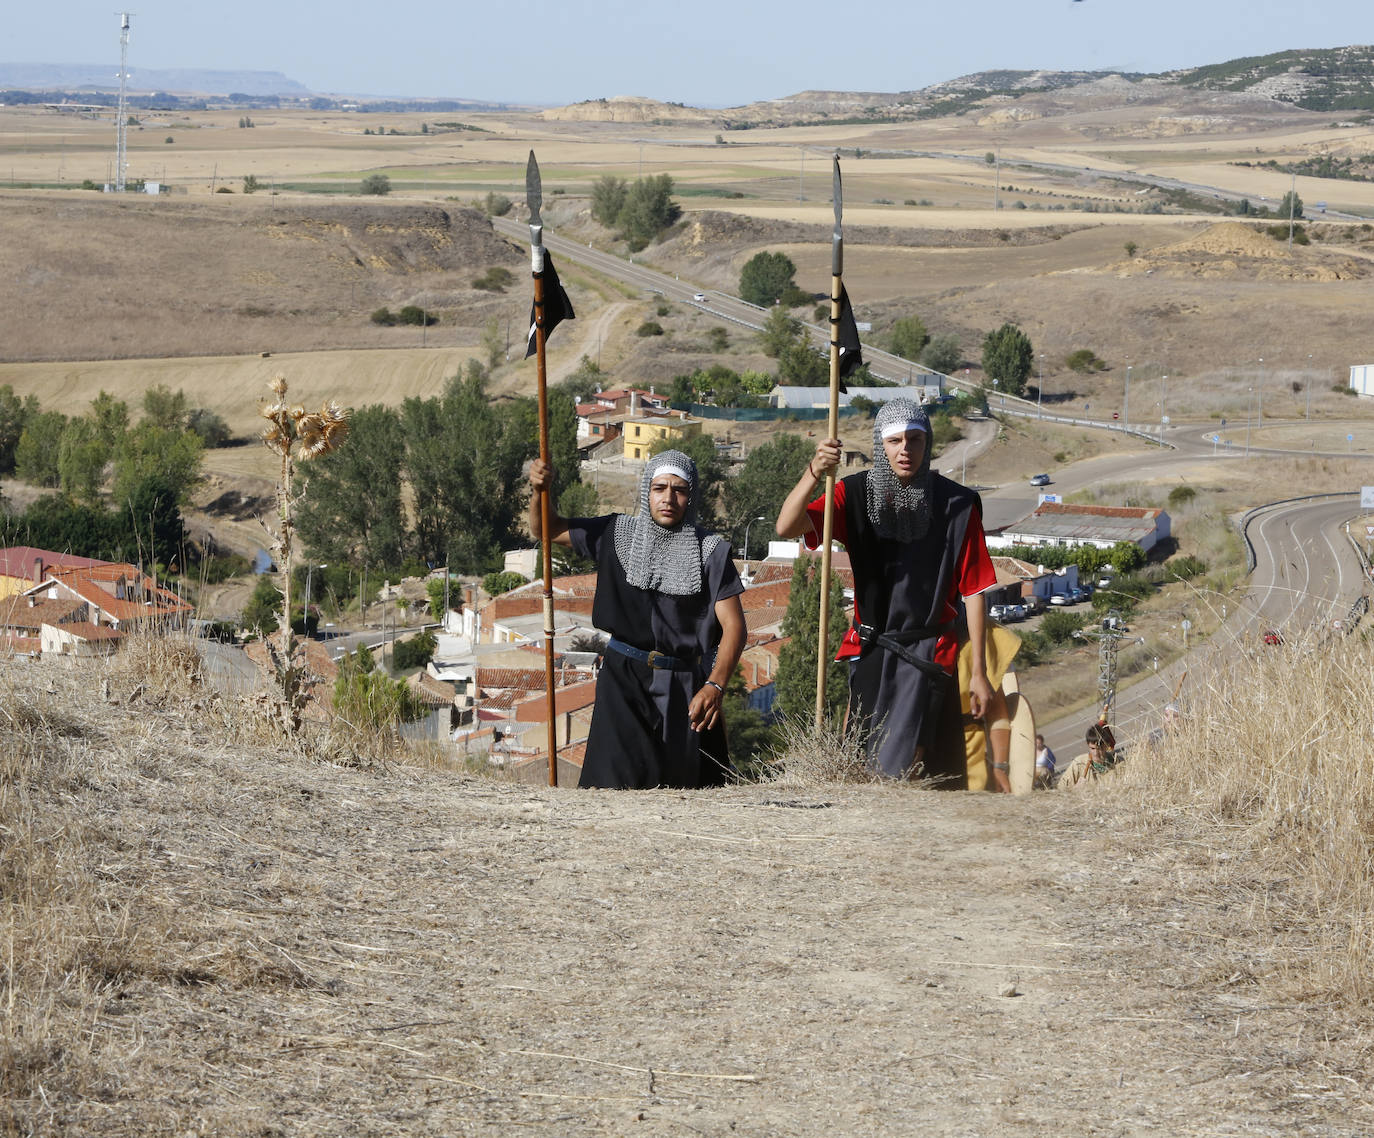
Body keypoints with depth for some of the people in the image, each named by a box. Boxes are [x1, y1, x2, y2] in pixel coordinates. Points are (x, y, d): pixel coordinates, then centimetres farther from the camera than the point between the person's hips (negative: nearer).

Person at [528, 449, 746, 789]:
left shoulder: (710, 551, -3)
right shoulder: (618, 534, 4)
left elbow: (733, 625, -9)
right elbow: (545, 529, 13)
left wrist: (715, 686, -24)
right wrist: (539, 491, -9)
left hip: (687, 687, 0)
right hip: (625, 681, 0)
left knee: (693, 785, 3)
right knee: (620, 783, -14)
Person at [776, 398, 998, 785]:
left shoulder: (956, 505, -4)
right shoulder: (856, 494, 0)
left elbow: (973, 591, 0)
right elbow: (786, 527, -14)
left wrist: (978, 672, -2)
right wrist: (813, 473, -33)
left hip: (926, 651, -3)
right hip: (870, 649, 3)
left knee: (897, 765, -15)